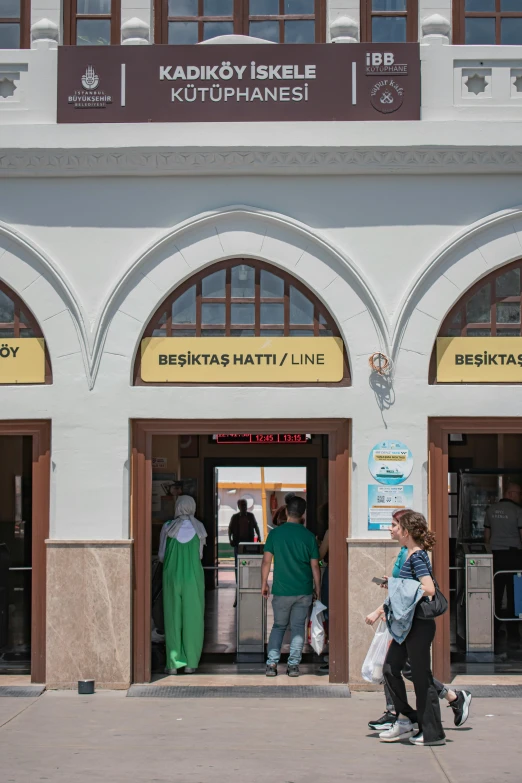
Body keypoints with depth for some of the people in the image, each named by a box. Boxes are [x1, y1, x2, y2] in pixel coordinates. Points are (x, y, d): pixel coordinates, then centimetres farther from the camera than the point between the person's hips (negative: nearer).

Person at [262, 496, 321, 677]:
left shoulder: (275, 533, -4)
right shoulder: (309, 536, -3)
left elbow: (266, 561, -2)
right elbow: (315, 566, 0)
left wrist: (264, 584, 10)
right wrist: (318, 589, 10)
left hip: (281, 590, 0)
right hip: (304, 591, 0)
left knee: (278, 626, 13)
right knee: (298, 627, 10)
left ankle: (272, 663, 2)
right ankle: (293, 665, 4)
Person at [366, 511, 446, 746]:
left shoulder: (418, 557, -15)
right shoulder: (411, 556, 13)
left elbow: (429, 588, -28)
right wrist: (379, 611, 21)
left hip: (419, 625, -9)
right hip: (406, 624, 9)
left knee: (421, 677, -2)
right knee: (390, 669, 11)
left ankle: (433, 733, 7)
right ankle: (406, 721, 21)